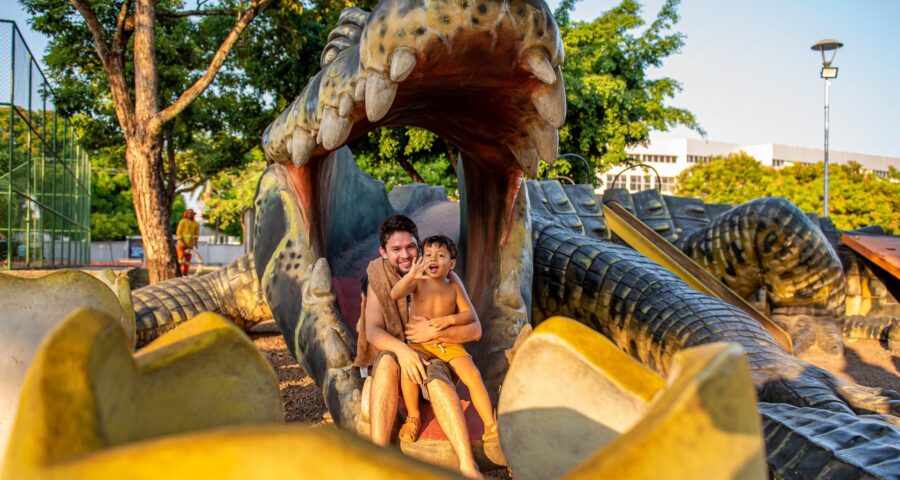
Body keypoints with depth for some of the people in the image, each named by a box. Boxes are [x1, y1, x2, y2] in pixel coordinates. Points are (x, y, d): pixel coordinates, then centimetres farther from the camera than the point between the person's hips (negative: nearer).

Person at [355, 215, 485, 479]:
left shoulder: (445, 278, -7)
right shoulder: (378, 277, -3)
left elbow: (474, 330, -9)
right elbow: (373, 330, -12)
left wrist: (435, 333, -25)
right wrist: (402, 350, -33)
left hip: (436, 354, -1)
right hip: (396, 351, 1)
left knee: (436, 377, -36)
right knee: (387, 359, -34)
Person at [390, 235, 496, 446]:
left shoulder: (454, 287, 4)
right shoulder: (418, 283, -1)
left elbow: (470, 314, 1)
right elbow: (395, 294, -20)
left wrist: (449, 319, -18)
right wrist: (409, 276, -39)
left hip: (449, 343, 1)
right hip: (419, 343, -1)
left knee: (473, 375, -17)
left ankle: (490, 426, -7)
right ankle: (413, 418, -8)